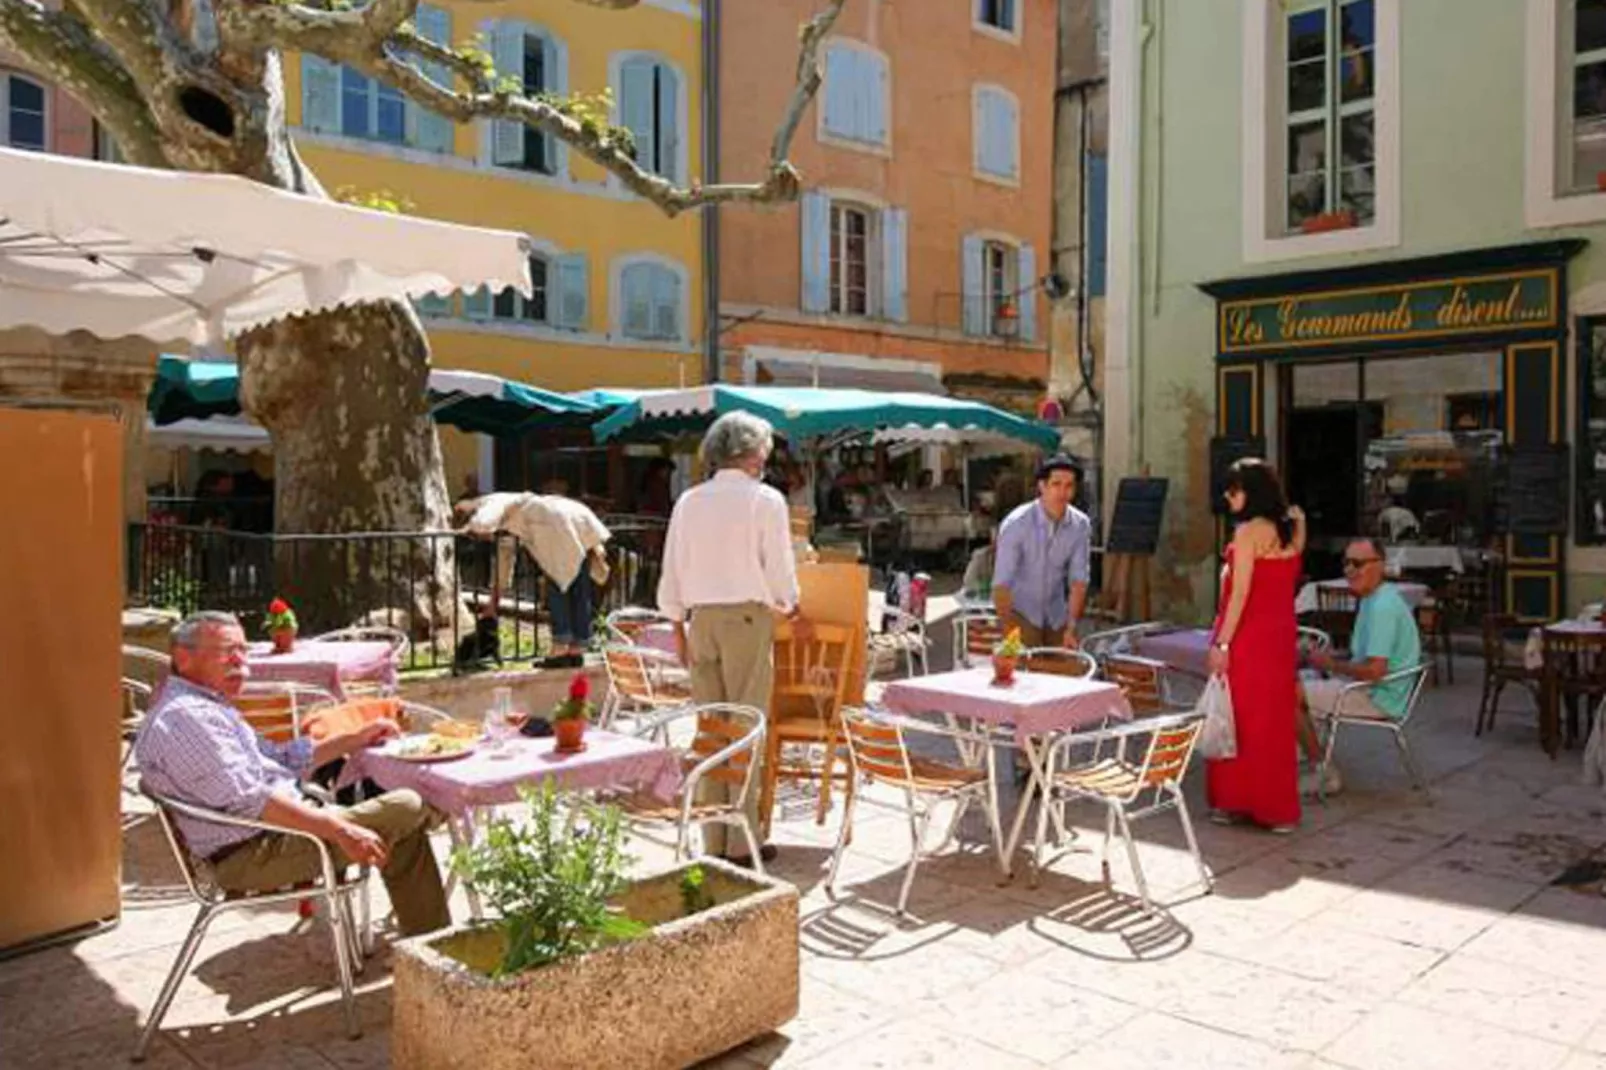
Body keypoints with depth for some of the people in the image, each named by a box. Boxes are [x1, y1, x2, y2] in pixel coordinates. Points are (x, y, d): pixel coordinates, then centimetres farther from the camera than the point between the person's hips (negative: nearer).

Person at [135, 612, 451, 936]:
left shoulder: (206, 708, 18)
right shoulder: (185, 717, -18)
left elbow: (279, 759, 24)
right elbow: (249, 799, -26)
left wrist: (357, 739, 20)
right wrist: (339, 830, -28)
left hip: (267, 837, 11)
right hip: (251, 854, -11)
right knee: (406, 810, -14)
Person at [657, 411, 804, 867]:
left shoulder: (689, 501, 7)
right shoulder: (765, 500, -5)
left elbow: (672, 570, 9)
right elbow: (779, 568, -5)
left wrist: (678, 624, 17)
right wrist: (791, 609, 13)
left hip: (702, 618, 4)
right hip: (748, 616, -4)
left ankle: (714, 841, 16)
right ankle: (742, 841, 6)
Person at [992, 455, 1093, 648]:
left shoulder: (1081, 525, -11)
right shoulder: (1016, 523, -23)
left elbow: (1078, 578, -7)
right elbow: (1001, 583, -24)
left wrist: (1071, 627, -15)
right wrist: (1009, 636, -28)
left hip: (1057, 614, 4)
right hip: (1021, 612, -4)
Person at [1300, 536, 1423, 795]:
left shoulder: (1381, 607, -23)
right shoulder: (1373, 598, 11)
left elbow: (1375, 670, -30)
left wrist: (1332, 665, -15)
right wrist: (1332, 659, 7)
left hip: (1378, 697, -11)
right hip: (1373, 689, 11)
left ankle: (1323, 773, -4)